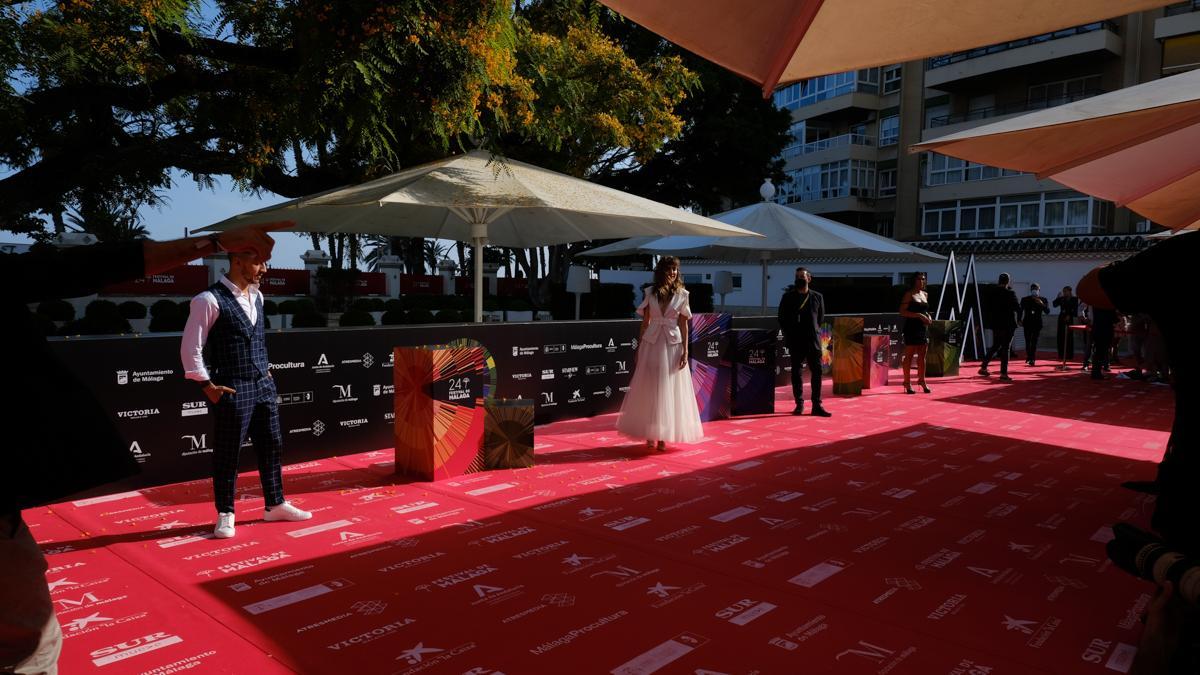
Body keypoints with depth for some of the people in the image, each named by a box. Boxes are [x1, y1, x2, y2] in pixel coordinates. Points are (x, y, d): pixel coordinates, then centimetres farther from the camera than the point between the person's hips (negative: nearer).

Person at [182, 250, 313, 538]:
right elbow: (190, 348, -12)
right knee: (227, 453, 4)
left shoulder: (256, 296, 10)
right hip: (232, 389, -7)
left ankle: (275, 505, 26)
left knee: (272, 446, 13)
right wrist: (207, 386, -12)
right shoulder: (210, 300, -13)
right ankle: (225, 514, 18)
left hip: (263, 385, 7)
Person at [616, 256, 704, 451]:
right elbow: (645, 322, 7)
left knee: (669, 390, 3)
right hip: (652, 344, 1)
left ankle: (663, 436, 11)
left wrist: (685, 351, -5)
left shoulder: (682, 294, 2)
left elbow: (684, 324, 1)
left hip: (672, 345, -1)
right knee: (649, 390, 4)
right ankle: (649, 435, 15)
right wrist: (639, 348, 5)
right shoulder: (650, 292, 4)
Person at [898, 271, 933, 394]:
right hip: (912, 327, -6)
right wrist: (919, 315, -19)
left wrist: (928, 316, 5)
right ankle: (907, 383, 3)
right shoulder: (909, 294, -5)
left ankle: (922, 380, 18)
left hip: (923, 328, 6)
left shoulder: (925, 295, 14)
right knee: (909, 356, -2)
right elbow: (902, 311, -12)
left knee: (922, 356, 9)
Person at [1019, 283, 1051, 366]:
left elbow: (1047, 311, -5)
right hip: (1027, 323, 1)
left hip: (1037, 323, -1)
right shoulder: (1025, 299, 3)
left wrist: (1042, 304, -20)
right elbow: (1020, 310, 6)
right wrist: (1020, 320, -5)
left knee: (1034, 342, -5)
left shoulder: (1043, 300, 3)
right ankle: (1029, 357, 17)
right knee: (1028, 341, 1)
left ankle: (1032, 359, -4)